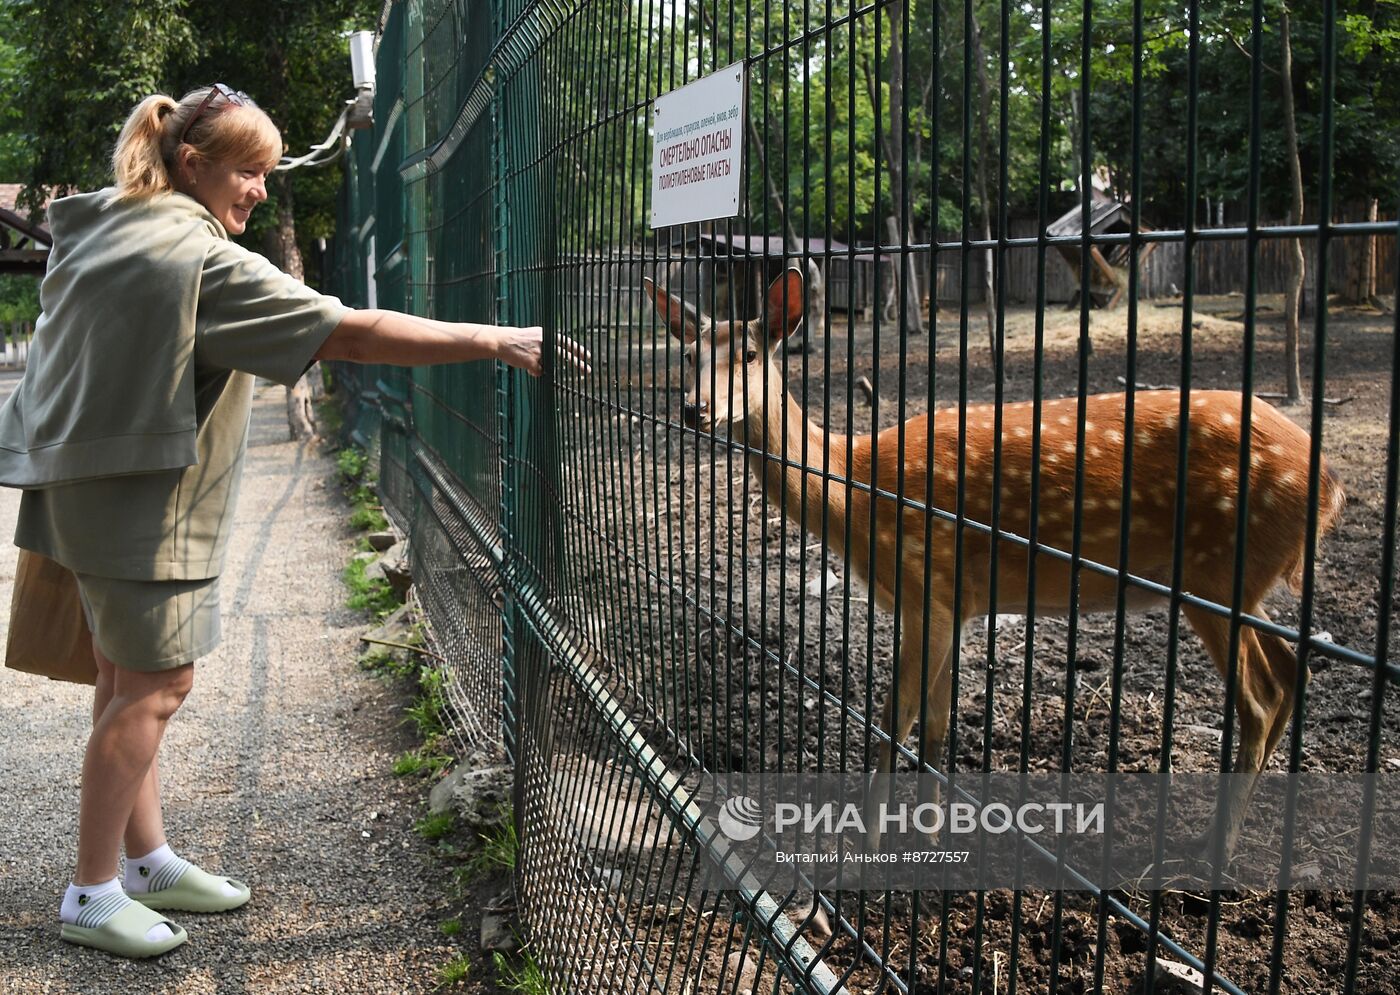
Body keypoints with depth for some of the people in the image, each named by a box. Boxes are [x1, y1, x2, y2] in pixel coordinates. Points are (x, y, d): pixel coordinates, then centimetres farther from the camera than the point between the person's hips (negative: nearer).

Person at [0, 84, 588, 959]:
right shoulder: (207, 263, -19)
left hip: (85, 485, 10)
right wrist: (497, 342, -25)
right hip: (139, 501, -10)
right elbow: (354, 334, -26)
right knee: (158, 683, -3)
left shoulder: (95, 231, 12)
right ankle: (92, 895, 6)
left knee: (129, 676, 14)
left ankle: (148, 860, 24)